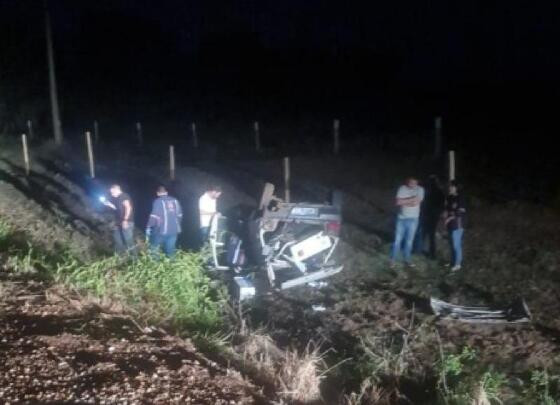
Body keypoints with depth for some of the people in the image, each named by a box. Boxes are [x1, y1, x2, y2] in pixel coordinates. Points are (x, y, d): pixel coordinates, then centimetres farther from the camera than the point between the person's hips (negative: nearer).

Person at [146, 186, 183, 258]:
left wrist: (148, 227, -8)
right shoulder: (175, 201, 8)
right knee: (170, 250, 11)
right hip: (174, 230, 4)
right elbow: (179, 215, 13)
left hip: (162, 230, -4)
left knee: (154, 248, 13)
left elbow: (154, 216, -14)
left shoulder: (158, 202, -7)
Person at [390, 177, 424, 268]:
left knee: (409, 240, 11)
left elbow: (416, 202, -19)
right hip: (401, 218, 0)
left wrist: (404, 201, -12)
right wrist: (411, 200, -17)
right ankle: (392, 260, 12)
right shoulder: (402, 188, -6)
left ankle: (407, 259, 25)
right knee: (397, 240, 2)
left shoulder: (420, 190, -6)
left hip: (413, 219, 1)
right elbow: (398, 202, -17)